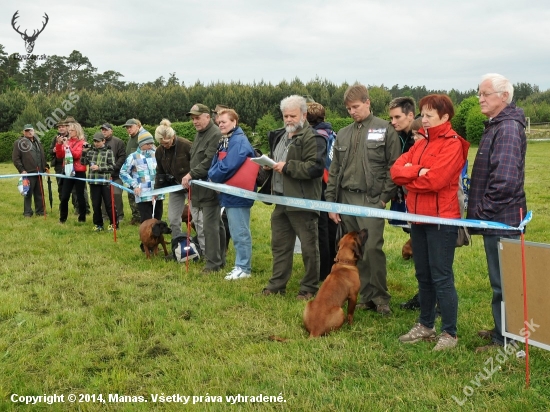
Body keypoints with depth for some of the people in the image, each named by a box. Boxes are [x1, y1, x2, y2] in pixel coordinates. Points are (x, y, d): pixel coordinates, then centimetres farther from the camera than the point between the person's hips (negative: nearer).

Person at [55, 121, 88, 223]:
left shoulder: (81, 143, -3)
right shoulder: (67, 141, 10)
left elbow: (77, 155, -17)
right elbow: (59, 156, 7)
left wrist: (67, 146, -21)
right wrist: (59, 144, -5)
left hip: (79, 172, -4)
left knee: (80, 196, 2)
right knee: (64, 197, 2)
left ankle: (82, 218, 13)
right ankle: (62, 218, 12)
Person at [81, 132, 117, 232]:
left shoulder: (109, 152, 0)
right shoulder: (90, 151, 9)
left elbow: (112, 166, -5)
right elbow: (84, 163, 8)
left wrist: (99, 168, -13)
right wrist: (84, 152, -3)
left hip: (105, 182, -3)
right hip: (93, 182, 3)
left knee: (109, 204, 2)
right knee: (95, 204, 9)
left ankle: (113, 223, 13)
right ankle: (98, 224, 20)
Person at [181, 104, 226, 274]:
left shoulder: (215, 135, -15)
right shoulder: (200, 133, 17)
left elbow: (208, 162, -23)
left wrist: (191, 174, -19)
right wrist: (191, 177, 14)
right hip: (199, 187, 10)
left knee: (210, 225, -6)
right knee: (216, 223, 14)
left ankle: (213, 263, 0)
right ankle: (219, 259, 21)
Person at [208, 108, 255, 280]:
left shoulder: (239, 141, -17)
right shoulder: (226, 141, 14)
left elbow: (228, 167, -23)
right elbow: (217, 164, 16)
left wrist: (213, 177, -8)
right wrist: (213, 176, -4)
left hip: (238, 194, -10)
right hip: (230, 193, 10)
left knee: (240, 232, -2)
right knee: (235, 232, 16)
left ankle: (244, 268, 6)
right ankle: (240, 265, 25)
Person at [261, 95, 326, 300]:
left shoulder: (313, 139, -12)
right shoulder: (279, 136, 16)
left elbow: (316, 167, -24)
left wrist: (287, 167, -20)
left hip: (302, 201, -8)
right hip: (281, 199, 9)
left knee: (309, 246, 2)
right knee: (279, 244, 16)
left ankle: (309, 288, 14)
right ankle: (277, 284, 27)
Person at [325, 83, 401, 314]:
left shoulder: (385, 131, 0)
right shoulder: (343, 135, 14)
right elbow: (334, 171, 15)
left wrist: (385, 197, -10)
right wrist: (331, 202, 10)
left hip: (372, 200, -5)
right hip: (347, 199, 5)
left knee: (372, 248, -12)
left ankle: (380, 298, 2)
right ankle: (366, 296, 17)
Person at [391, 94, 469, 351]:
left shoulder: (452, 145, -9)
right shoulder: (421, 144, 15)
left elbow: (434, 180, -20)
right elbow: (396, 169, 3)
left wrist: (408, 180, -4)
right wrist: (416, 172, -15)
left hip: (442, 219, -8)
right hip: (418, 218, 8)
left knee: (441, 278, -4)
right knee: (423, 276, 15)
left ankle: (449, 333, 6)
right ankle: (425, 326, 27)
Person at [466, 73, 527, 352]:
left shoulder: (508, 128, -17)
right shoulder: (495, 125, 15)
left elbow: (505, 179, -25)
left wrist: (485, 210, -17)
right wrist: (479, 210, 16)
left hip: (502, 221, -10)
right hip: (494, 219, 10)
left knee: (503, 281, -1)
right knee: (501, 279, 18)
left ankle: (505, 341, 9)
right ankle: (503, 331, 30)